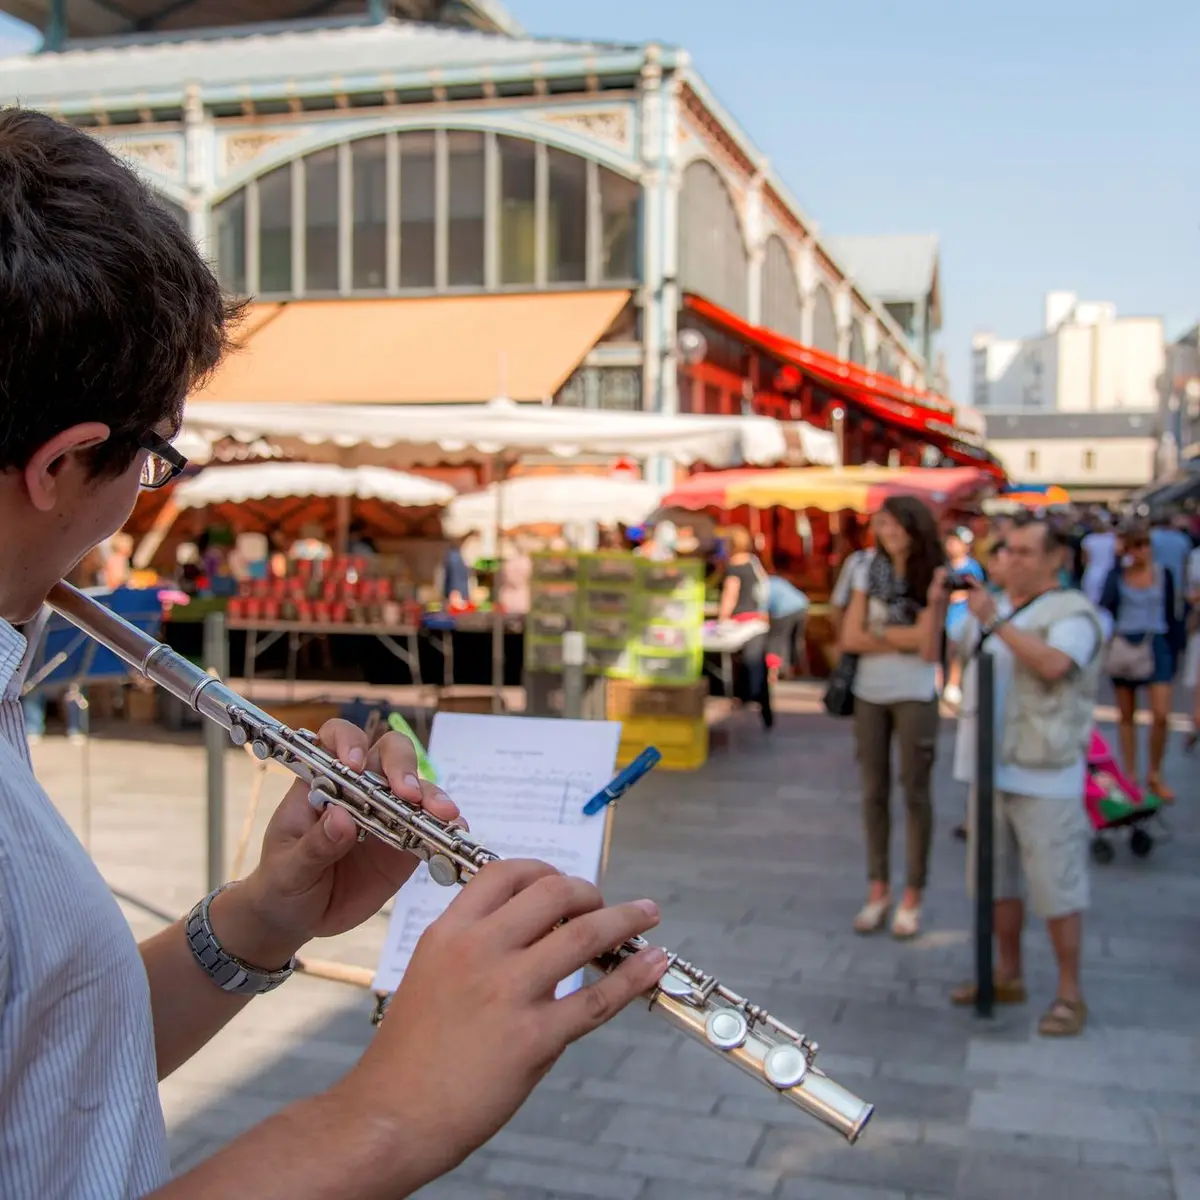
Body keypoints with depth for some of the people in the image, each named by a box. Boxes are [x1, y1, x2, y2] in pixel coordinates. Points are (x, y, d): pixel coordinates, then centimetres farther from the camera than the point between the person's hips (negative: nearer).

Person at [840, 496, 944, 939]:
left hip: (914, 696, -4)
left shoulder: (932, 578, -7)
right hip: (869, 694, 4)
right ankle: (878, 890, 20)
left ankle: (912, 897, 13)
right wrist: (904, 640, -10)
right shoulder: (869, 572, 4)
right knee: (874, 793, 9)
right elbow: (850, 639, -2)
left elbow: (928, 646, -14)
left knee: (915, 794, 3)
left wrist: (878, 634, -6)